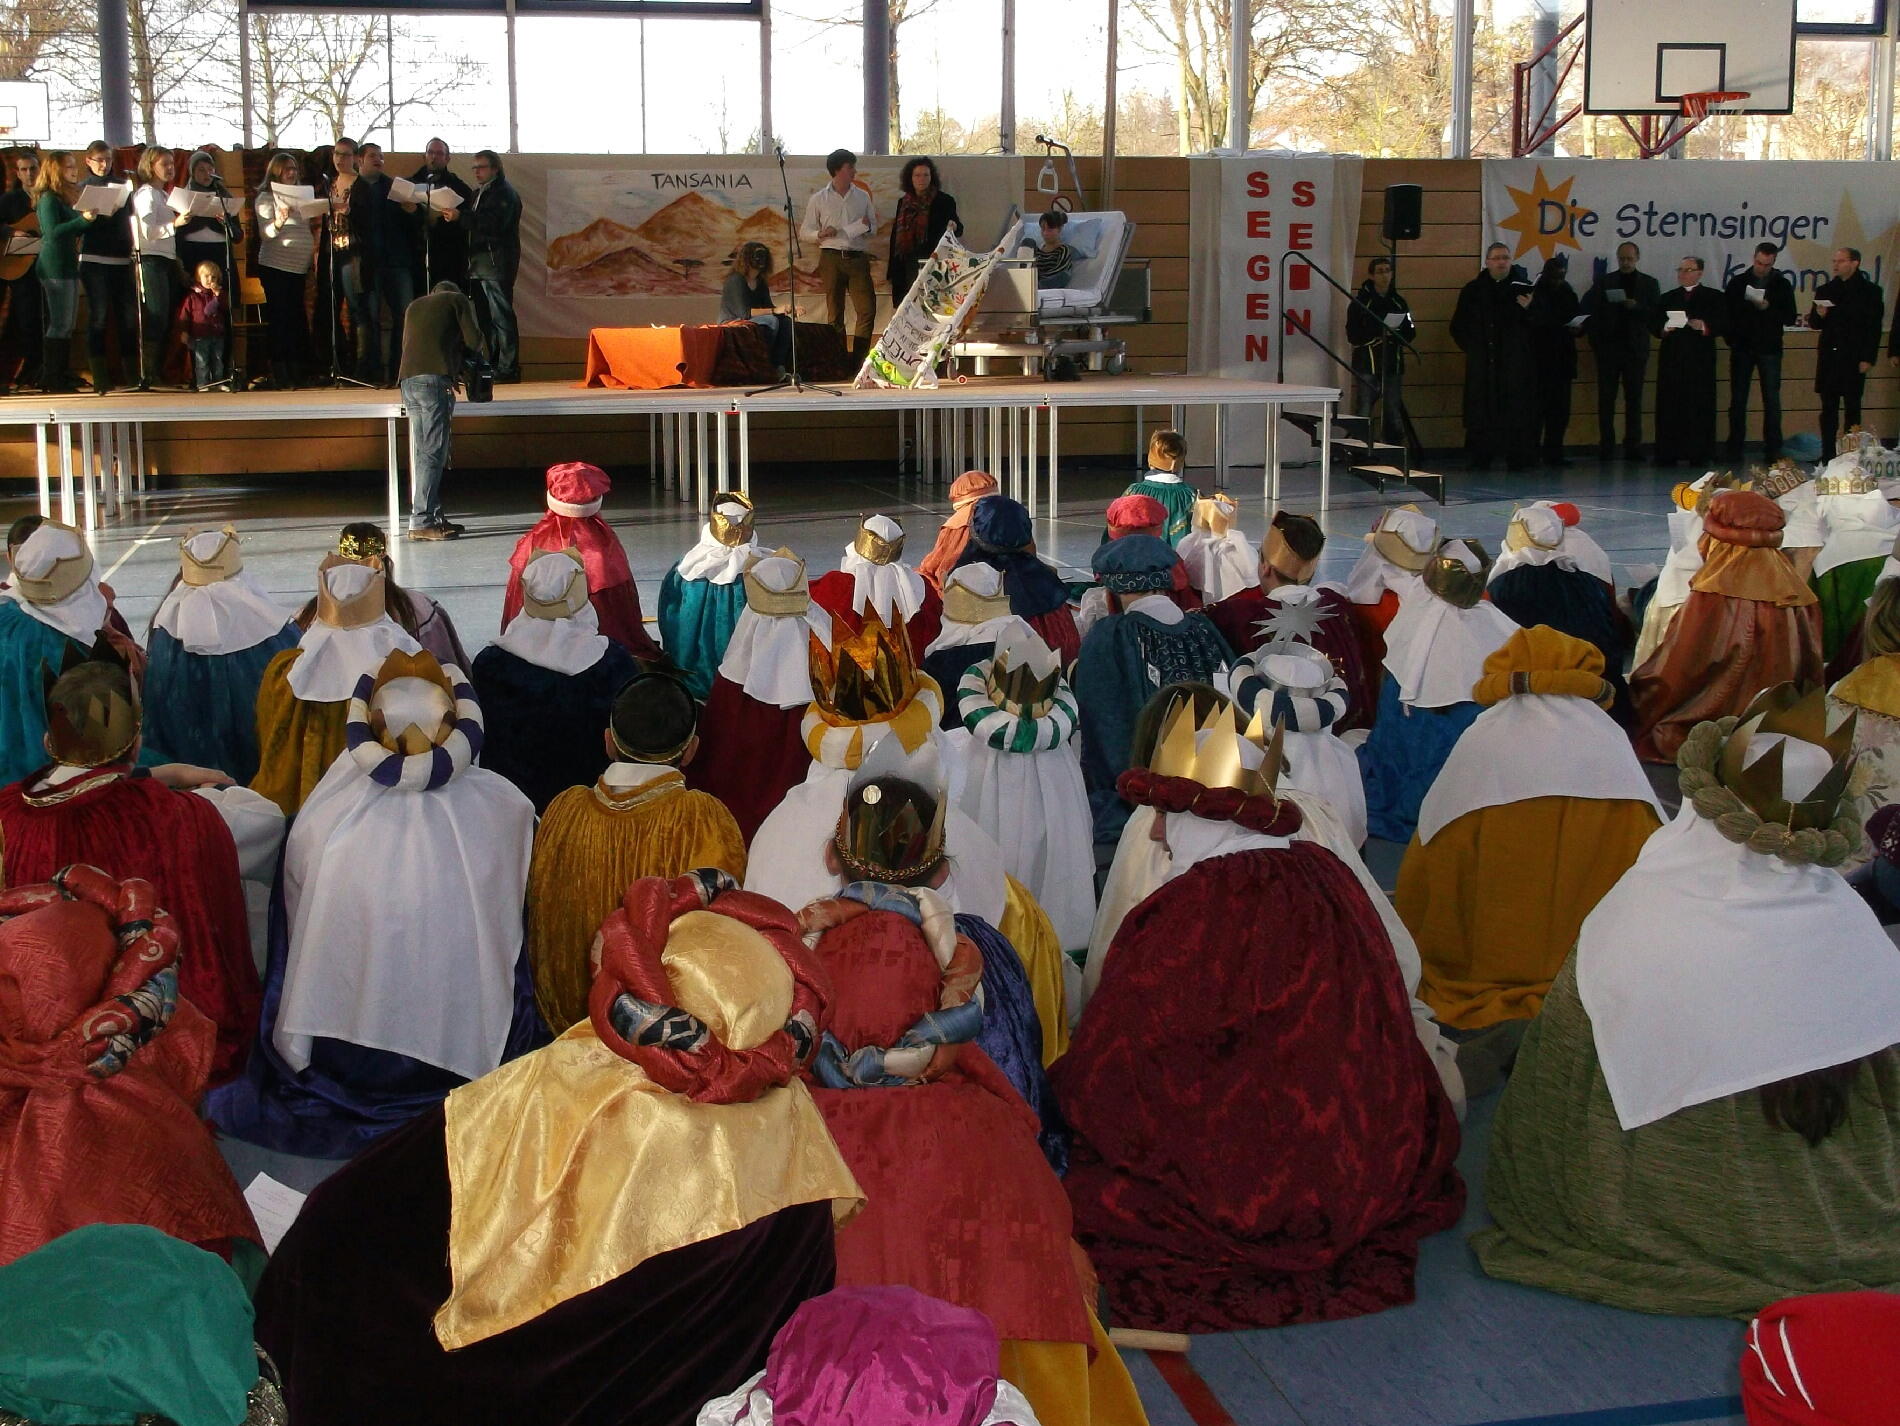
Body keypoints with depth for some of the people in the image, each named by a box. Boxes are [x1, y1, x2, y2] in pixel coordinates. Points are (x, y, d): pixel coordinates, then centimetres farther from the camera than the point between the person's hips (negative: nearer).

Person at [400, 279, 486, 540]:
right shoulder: (458, 300, 13)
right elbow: (474, 340, 4)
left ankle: (434, 517, 9)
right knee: (433, 453, -9)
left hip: (408, 380, 7)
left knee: (422, 454, 8)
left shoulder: (414, 306, 29)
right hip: (435, 380, -7)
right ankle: (421, 522, -15)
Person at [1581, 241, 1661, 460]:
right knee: (1606, 399, -1)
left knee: (1634, 399, 1)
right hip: (1608, 347, 0)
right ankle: (1606, 445, 2)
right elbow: (1587, 310, 2)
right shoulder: (1603, 282, 8)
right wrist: (1595, 339, -9)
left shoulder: (1649, 284, 10)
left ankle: (1633, 447, 3)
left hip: (1635, 349, 0)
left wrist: (1636, 307, -16)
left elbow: (1656, 313, 1)